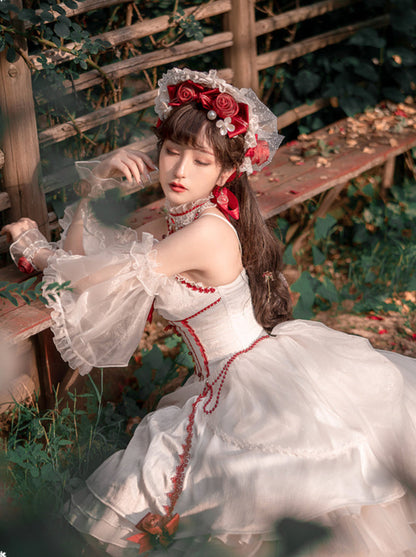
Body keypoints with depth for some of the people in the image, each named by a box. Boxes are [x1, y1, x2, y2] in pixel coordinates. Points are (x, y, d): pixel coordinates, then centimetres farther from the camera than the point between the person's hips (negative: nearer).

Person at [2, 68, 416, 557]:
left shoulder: (209, 231, -20)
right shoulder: (171, 217, 7)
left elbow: (88, 278, -14)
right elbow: (79, 257, 11)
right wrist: (97, 178, -1)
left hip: (260, 379, -8)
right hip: (221, 384, 8)